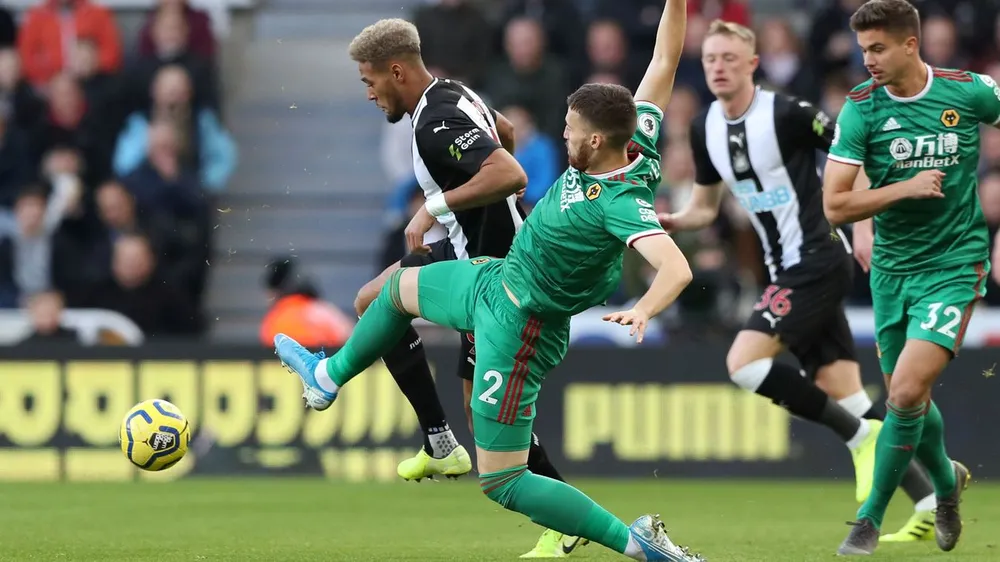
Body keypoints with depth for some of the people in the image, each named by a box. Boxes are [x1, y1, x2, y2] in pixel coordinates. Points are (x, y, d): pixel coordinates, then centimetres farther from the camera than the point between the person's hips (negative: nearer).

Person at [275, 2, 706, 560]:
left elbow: (677, 268, -50)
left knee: (503, 483, -4)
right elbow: (664, 63, -7)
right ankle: (328, 377, 58)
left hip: (518, 328, -10)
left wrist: (645, 309, -67)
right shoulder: (637, 148, -14)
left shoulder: (623, 202, -37)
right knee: (401, 286, 32)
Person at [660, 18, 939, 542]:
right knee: (843, 395, 3)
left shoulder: (786, 113, -14)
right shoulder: (705, 130, 8)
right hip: (787, 272, 8)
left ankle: (861, 437, -7)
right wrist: (673, 221, -2)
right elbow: (705, 207, 18)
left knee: (743, 362, -18)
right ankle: (929, 501, 6)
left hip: (818, 260, -8)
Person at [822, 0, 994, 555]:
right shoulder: (860, 108, -7)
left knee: (906, 393, -17)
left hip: (954, 264, -3)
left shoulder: (970, 92, -9)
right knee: (908, 400, 13)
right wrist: (906, 188, -22)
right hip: (891, 268, 3)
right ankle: (947, 480, 44)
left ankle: (871, 518, -2)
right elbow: (835, 206, -11)